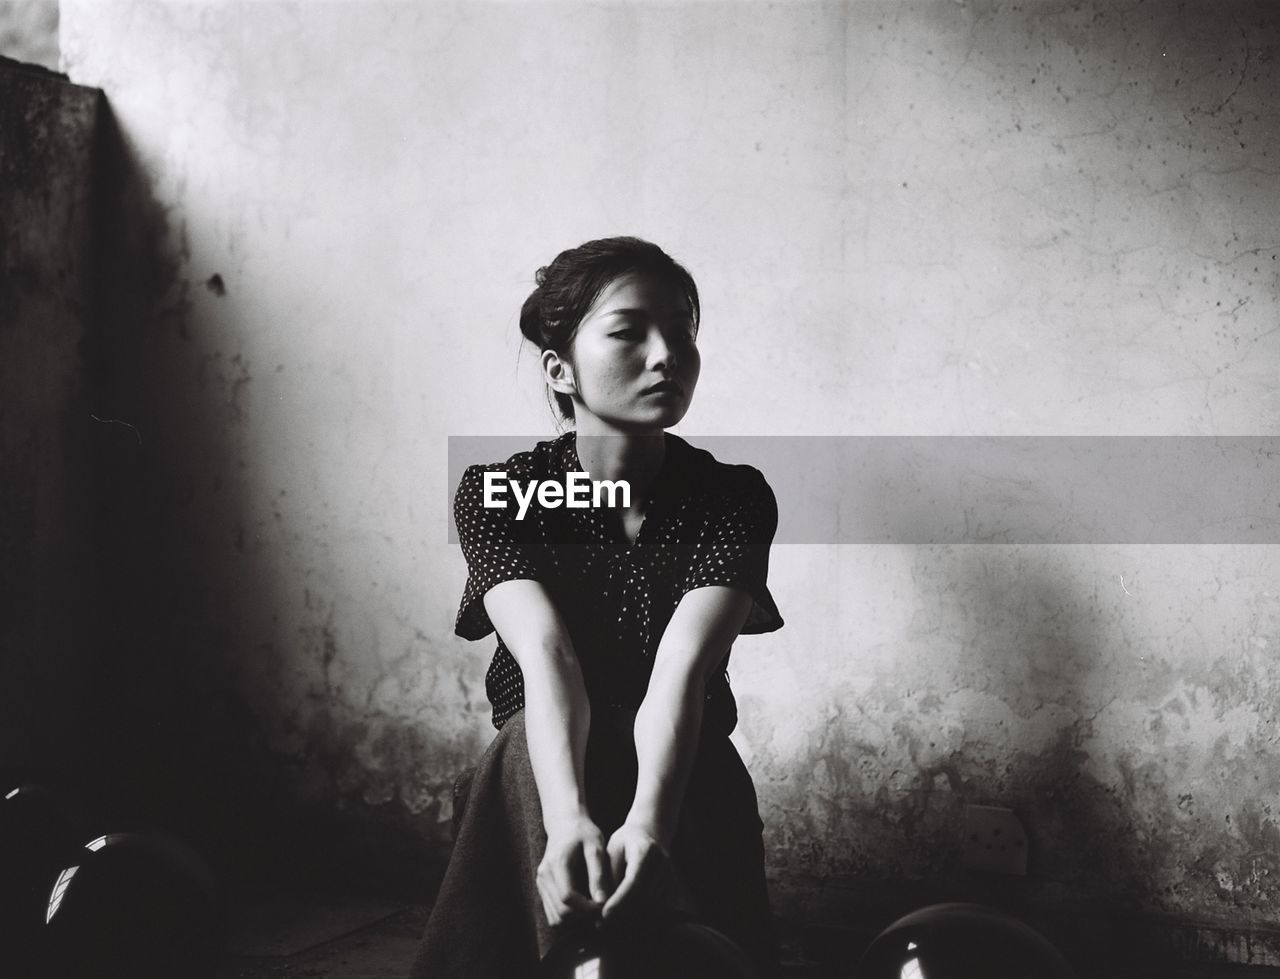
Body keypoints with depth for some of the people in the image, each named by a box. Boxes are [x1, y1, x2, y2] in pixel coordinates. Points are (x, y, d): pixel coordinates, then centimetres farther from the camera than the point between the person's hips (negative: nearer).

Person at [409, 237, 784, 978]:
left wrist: (647, 822, -45)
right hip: (534, 796, 0)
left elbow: (683, 667, -25)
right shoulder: (496, 497, -9)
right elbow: (545, 658, -26)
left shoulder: (733, 498, -9)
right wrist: (568, 821, -46)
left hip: (682, 789, 0)